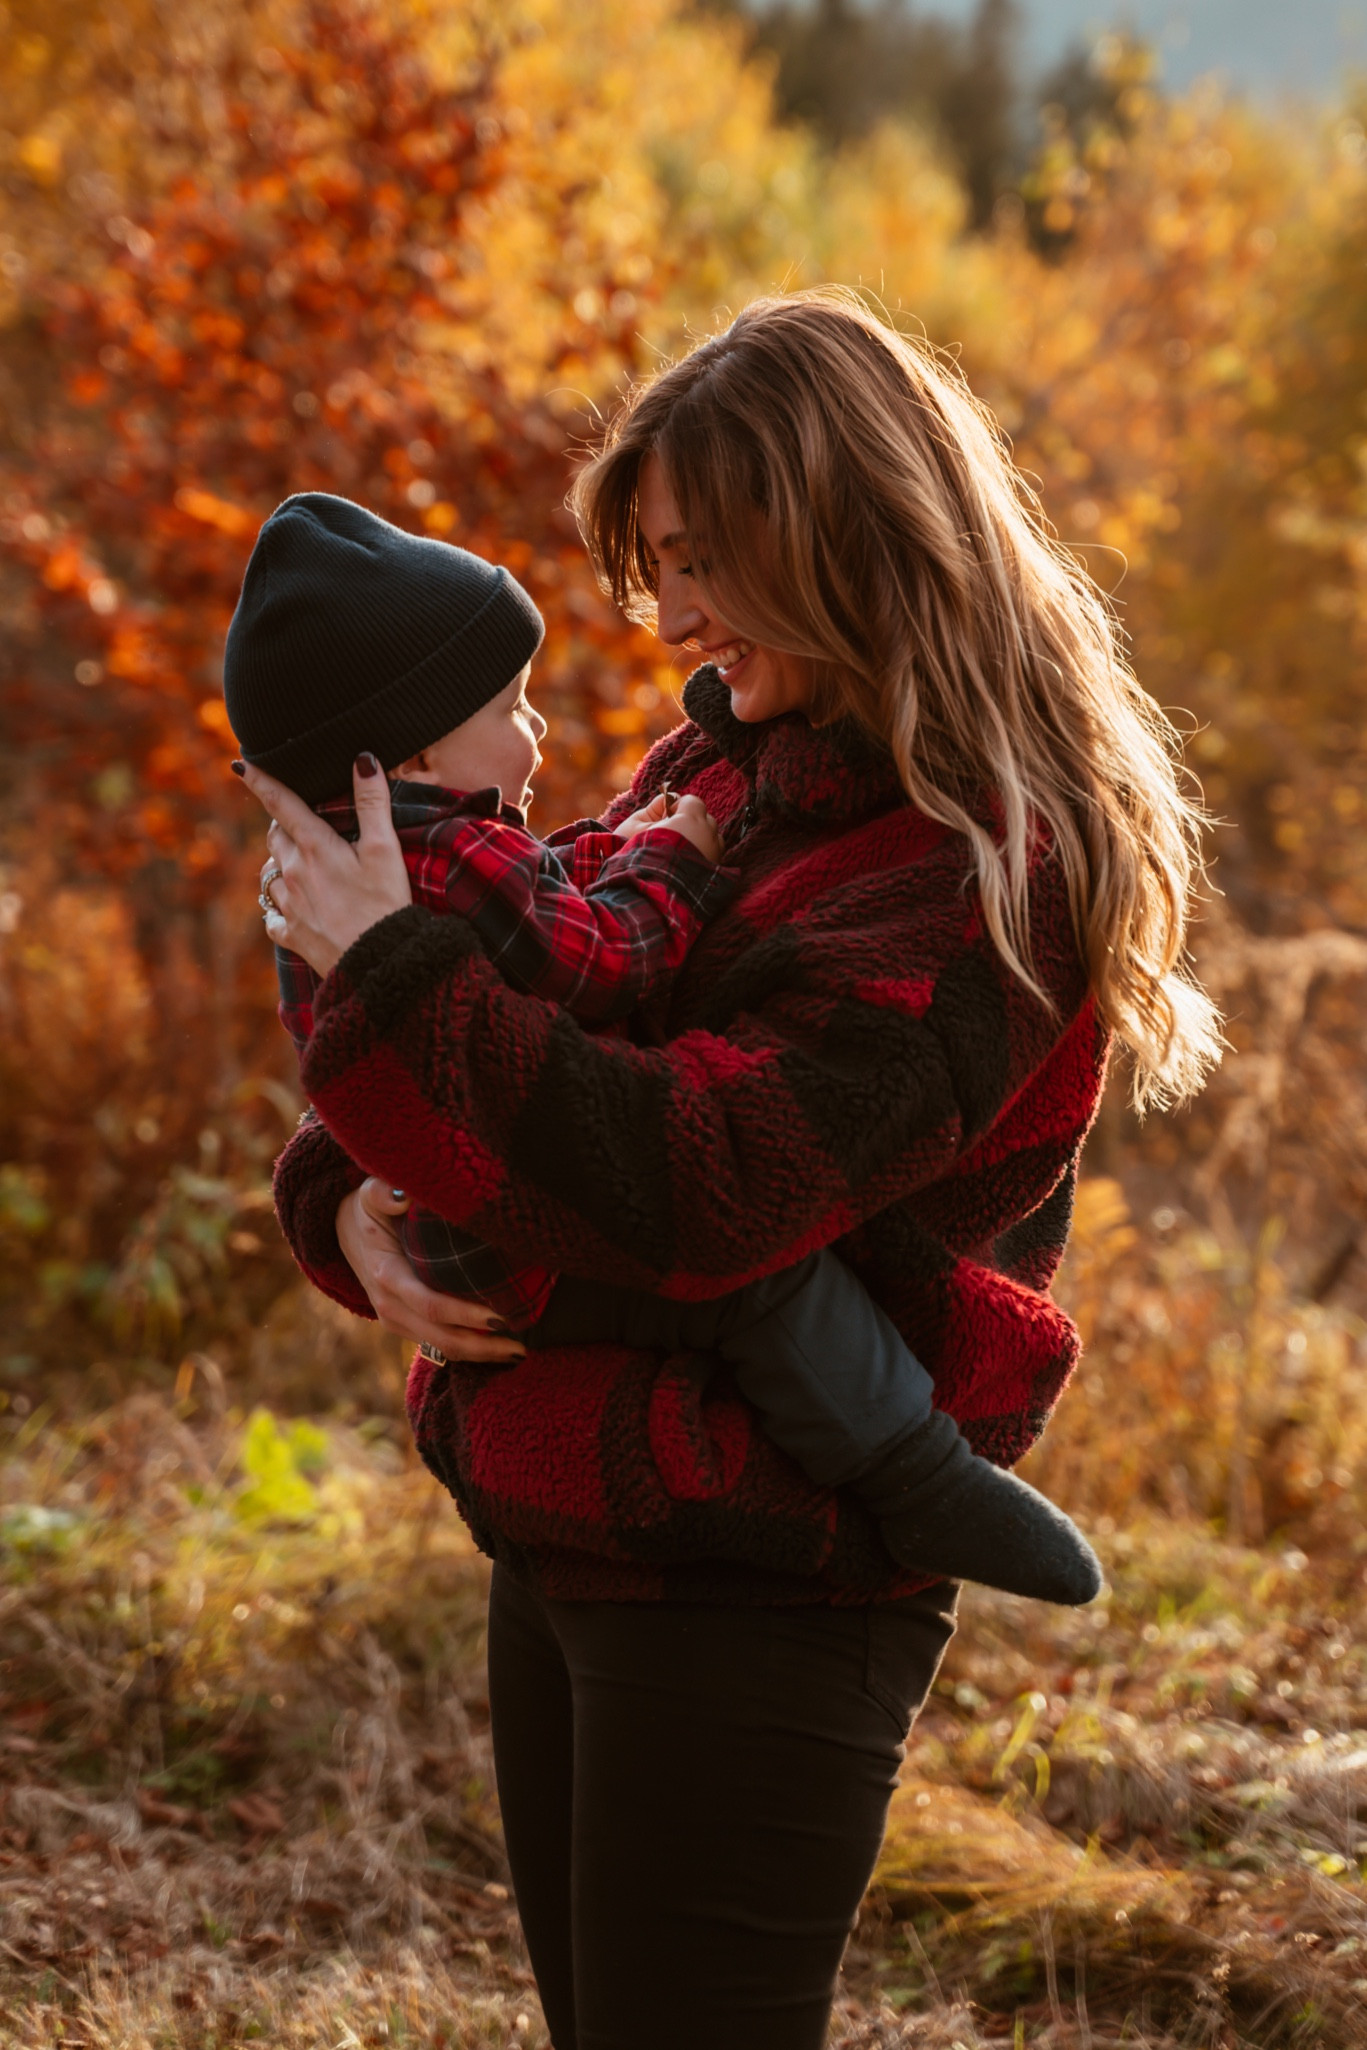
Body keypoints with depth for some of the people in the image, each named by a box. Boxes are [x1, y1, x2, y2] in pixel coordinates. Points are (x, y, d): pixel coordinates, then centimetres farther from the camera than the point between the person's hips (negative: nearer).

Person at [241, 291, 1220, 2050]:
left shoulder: (983, 878, -17)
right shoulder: (718, 768, 9)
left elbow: (699, 1187, -28)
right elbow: (541, 1002, 14)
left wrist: (380, 963, -21)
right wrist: (354, 1210, -7)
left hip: (755, 1596, -8)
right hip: (563, 1556, 9)